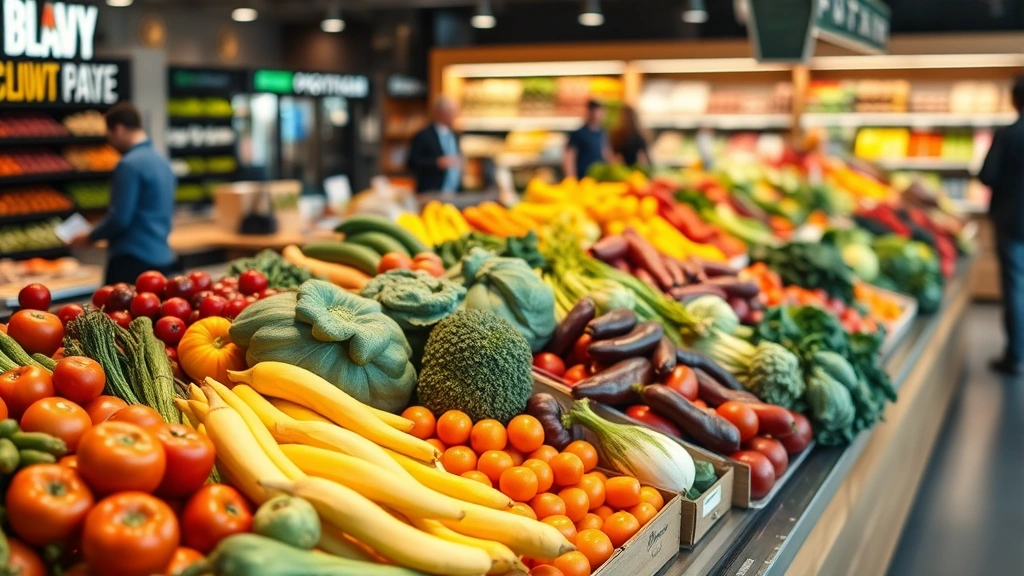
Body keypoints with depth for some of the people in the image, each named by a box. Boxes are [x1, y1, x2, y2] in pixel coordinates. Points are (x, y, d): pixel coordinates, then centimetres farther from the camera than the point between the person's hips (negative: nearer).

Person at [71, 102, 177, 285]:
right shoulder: (162, 161, 13)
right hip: (163, 258, 9)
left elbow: (119, 218, -17)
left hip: (133, 261, -9)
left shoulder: (130, 164, -14)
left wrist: (90, 237, -1)